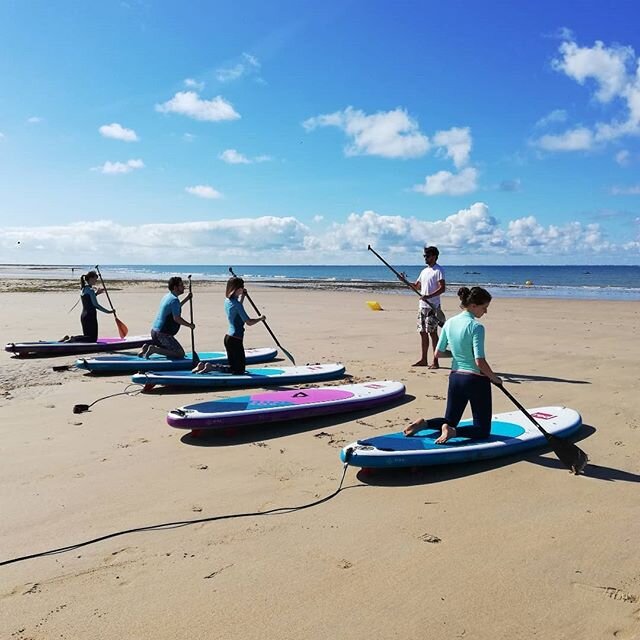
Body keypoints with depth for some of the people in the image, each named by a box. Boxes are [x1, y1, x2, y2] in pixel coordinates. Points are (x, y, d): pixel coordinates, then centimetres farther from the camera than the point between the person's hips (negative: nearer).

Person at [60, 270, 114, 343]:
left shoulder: (83, 289, 11)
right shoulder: (90, 290, -14)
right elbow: (96, 305, -17)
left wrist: (96, 293, 17)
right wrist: (107, 311, -12)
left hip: (83, 316, 9)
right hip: (90, 316, -9)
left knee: (87, 336, 19)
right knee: (93, 338, -4)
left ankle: (69, 337, 5)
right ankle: (74, 339, -18)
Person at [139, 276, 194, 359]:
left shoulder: (167, 296, 13)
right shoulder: (174, 300, -16)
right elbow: (176, 318, -22)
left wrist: (186, 299, 25)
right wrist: (190, 325, -9)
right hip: (163, 334, -10)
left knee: (170, 350, 26)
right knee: (180, 354, -7)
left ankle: (148, 347, 9)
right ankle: (154, 349, -12)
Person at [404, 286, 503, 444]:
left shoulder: (449, 323, 1)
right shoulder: (476, 327, -18)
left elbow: (438, 353, 7)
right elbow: (480, 362, -23)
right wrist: (495, 378, -7)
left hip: (455, 378, 6)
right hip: (476, 380, -6)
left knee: (450, 421, 23)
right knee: (482, 430, 7)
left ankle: (423, 423, -3)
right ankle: (453, 431, -19)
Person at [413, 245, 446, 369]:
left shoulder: (438, 270, -8)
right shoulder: (424, 271, 18)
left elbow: (442, 288, -17)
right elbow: (417, 286, 25)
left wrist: (429, 296, -28)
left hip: (433, 307, -8)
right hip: (422, 306, 8)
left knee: (432, 332, -7)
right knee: (422, 332, 9)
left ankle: (435, 362, -3)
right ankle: (423, 360, 17)